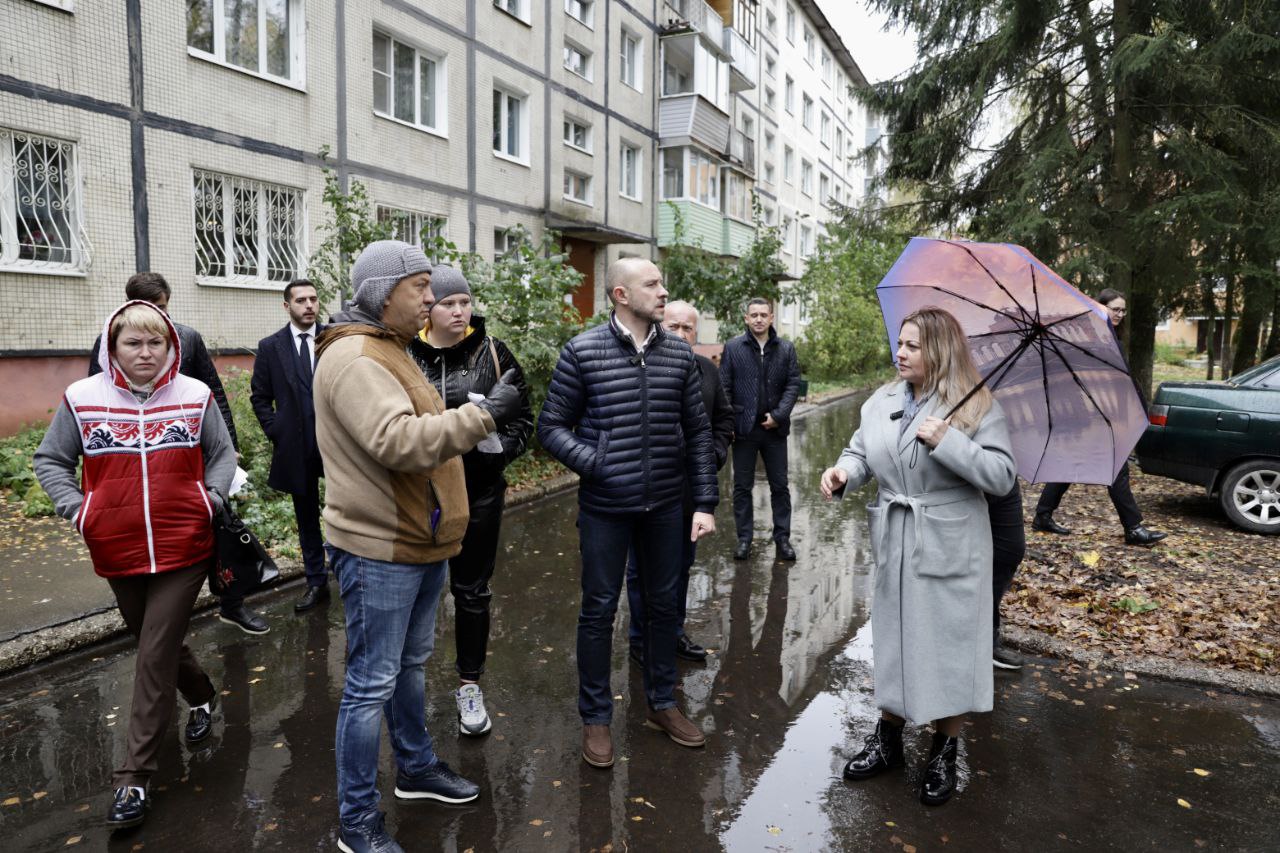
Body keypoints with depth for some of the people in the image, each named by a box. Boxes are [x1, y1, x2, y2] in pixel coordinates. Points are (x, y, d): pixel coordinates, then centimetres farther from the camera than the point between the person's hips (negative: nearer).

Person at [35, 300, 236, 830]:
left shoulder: (195, 396, -4)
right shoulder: (82, 399, -3)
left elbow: (223, 454, 8)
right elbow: (50, 460, 8)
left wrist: (211, 499, -6)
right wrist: (75, 509, -5)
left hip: (183, 548, -2)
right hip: (116, 551, 2)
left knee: (154, 658, -2)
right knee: (157, 645, 20)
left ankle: (134, 777, 9)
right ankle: (202, 697, 49)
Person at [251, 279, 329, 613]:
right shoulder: (270, 346, 3)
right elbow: (260, 396, 8)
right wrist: (276, 431, -1)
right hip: (296, 447, 2)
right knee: (306, 518, 12)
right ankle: (316, 583, 24)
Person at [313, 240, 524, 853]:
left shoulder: (388, 351, 15)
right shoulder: (354, 359, -19)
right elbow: (398, 442, -32)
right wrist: (484, 414, -30)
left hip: (418, 543, 10)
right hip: (379, 550, -10)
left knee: (410, 663, 23)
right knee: (372, 683, 1)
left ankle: (416, 768, 41)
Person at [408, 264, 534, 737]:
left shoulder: (492, 353, -1)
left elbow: (523, 414, 3)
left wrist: (502, 447, -14)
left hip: (478, 493, 0)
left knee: (472, 591, 12)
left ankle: (470, 685, 29)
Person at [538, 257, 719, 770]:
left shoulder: (679, 354, 3)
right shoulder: (582, 352, -7)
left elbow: (697, 433, 6)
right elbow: (552, 427, -3)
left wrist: (705, 503, 2)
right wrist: (595, 463, -18)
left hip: (665, 506, 4)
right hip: (605, 507, -3)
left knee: (663, 604, 16)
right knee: (599, 610, 7)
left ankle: (662, 704, 35)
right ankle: (595, 717, 25)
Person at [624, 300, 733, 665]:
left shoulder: (708, 370, 7)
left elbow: (725, 418, 17)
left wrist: (715, 455, 4)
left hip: (692, 487, 6)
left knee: (681, 564, 19)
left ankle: (674, 633, 35)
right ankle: (641, 640, 22)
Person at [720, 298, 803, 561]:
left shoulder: (786, 349, 6)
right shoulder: (733, 347, 1)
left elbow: (793, 384, 3)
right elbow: (724, 388, 0)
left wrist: (778, 415, -9)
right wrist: (728, 424, -7)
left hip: (774, 428, 1)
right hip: (744, 428, -1)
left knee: (780, 486, 7)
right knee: (742, 486, 6)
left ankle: (782, 538, 17)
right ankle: (744, 538, 16)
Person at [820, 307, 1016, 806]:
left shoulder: (976, 407, -9)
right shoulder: (881, 402, 5)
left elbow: (1002, 476, -15)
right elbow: (861, 453, 8)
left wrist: (946, 441, -25)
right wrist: (843, 473, -14)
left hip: (950, 550, -4)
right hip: (895, 546, 5)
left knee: (948, 643, 5)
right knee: (893, 638, 14)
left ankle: (944, 754, 26)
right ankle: (888, 740, 32)